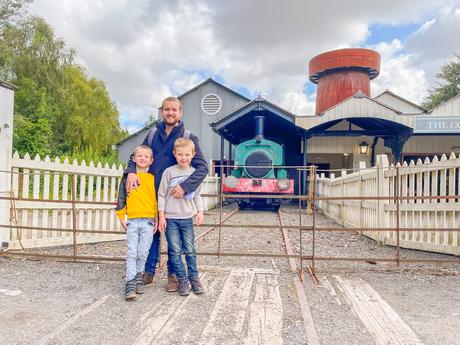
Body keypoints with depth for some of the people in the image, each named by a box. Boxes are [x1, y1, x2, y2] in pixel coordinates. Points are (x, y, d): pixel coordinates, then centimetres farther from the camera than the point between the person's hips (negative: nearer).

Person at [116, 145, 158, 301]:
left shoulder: (153, 178, 4)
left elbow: (157, 199, 6)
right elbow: (121, 198, 8)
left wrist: (157, 219, 3)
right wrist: (121, 217, 5)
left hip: (148, 221, 0)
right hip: (132, 221, 0)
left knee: (143, 253, 5)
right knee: (131, 254, -1)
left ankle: (138, 275, 25)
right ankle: (130, 283, 3)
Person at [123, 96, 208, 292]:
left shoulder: (188, 137, -5)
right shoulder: (153, 133, 7)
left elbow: (202, 167, -12)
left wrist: (185, 186, -27)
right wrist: (131, 171, -13)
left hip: (173, 196, -3)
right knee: (151, 232, 11)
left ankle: (173, 274, 22)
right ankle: (149, 272, 25)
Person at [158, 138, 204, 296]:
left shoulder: (195, 173, 6)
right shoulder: (169, 172, -3)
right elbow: (161, 195, -1)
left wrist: (200, 211, 2)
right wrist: (161, 216, -5)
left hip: (187, 217, 2)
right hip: (170, 218, -2)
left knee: (190, 250, 6)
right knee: (175, 251, 2)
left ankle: (194, 278, 18)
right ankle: (182, 280, 12)